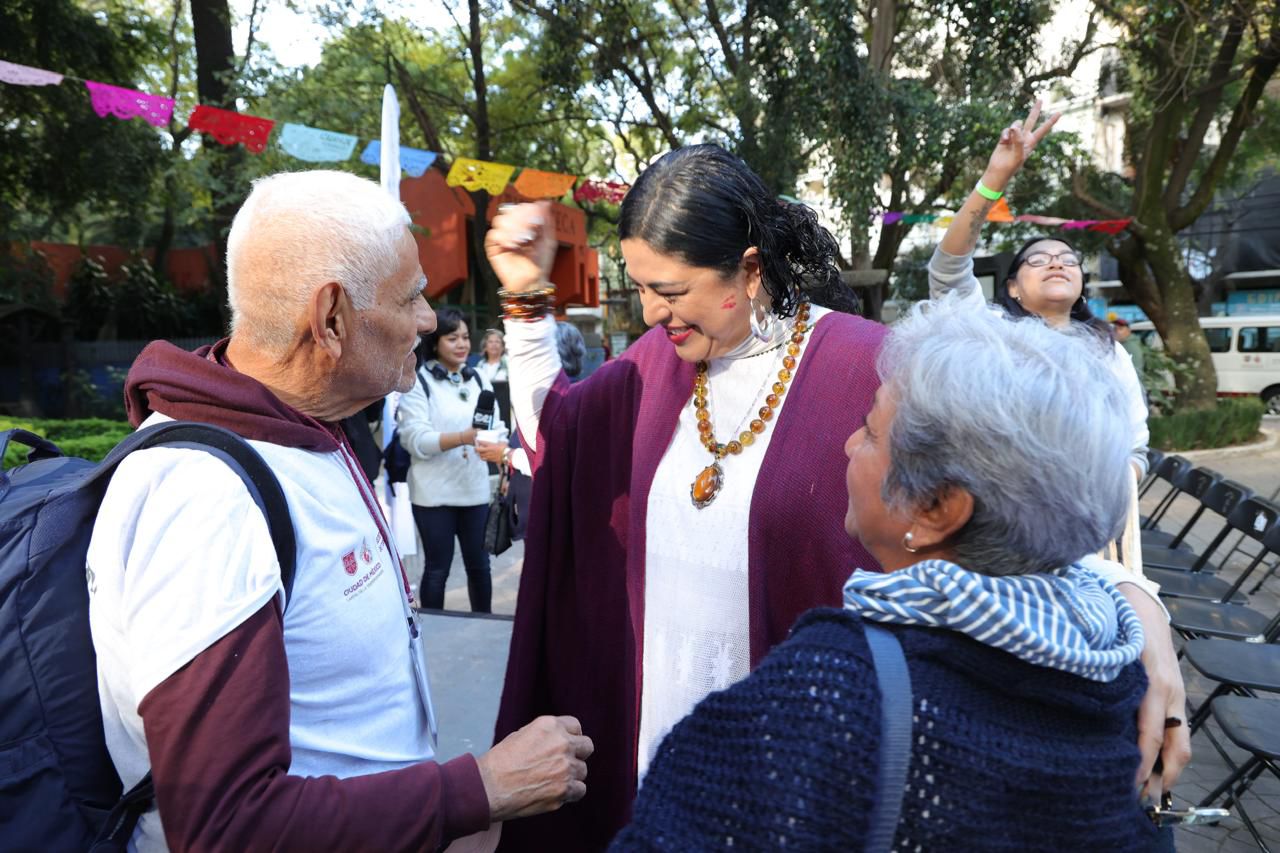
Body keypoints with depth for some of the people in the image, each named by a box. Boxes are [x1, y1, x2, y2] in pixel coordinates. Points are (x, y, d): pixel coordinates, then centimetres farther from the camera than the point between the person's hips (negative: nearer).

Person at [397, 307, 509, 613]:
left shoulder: (478, 380, 10)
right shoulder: (418, 382, -6)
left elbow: (496, 428, 10)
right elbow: (415, 440, -16)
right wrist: (464, 437, -27)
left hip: (475, 489, 4)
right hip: (434, 493, -4)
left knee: (479, 564, 11)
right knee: (437, 568, 7)